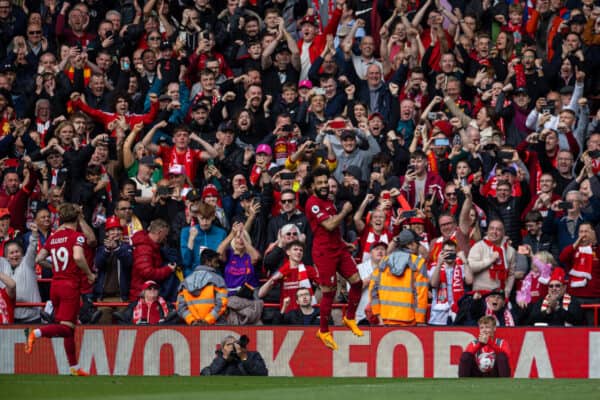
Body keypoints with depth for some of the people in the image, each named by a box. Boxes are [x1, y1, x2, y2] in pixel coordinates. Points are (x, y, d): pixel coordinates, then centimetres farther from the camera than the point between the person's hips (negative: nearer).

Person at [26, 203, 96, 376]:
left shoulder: (53, 237, 10)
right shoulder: (76, 236, -7)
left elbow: (39, 259, 11)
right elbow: (78, 257, -23)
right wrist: (89, 274, -8)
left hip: (55, 284, 7)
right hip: (71, 285, -7)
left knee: (69, 328, 14)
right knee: (66, 328, -8)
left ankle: (74, 367, 18)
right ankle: (36, 332, -32)